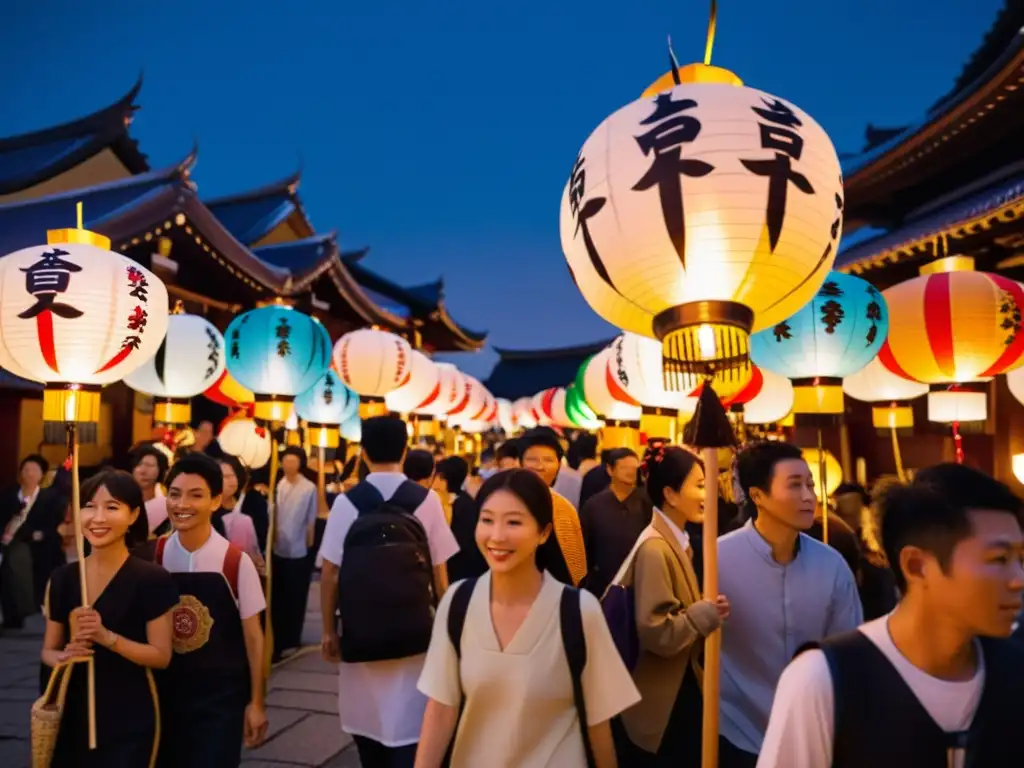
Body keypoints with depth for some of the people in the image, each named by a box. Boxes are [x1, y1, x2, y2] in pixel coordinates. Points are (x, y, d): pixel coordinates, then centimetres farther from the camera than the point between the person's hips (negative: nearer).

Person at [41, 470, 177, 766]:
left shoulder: (152, 579, -13)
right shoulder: (62, 578, 1)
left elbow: (161, 656, -12)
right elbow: (48, 650, 9)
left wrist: (107, 637, -24)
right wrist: (66, 656, -13)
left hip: (130, 717, -4)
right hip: (74, 713, 4)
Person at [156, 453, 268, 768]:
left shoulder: (236, 562, -14)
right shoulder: (153, 556, -4)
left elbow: (252, 635, -7)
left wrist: (256, 702, -4)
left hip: (221, 697, -3)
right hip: (166, 693, 3)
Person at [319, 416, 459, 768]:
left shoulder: (346, 502, -7)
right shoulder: (427, 500, -7)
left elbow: (330, 572, -6)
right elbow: (439, 571, -3)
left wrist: (329, 630, 5)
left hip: (360, 629, 1)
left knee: (367, 720, 19)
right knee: (408, 726, 4)